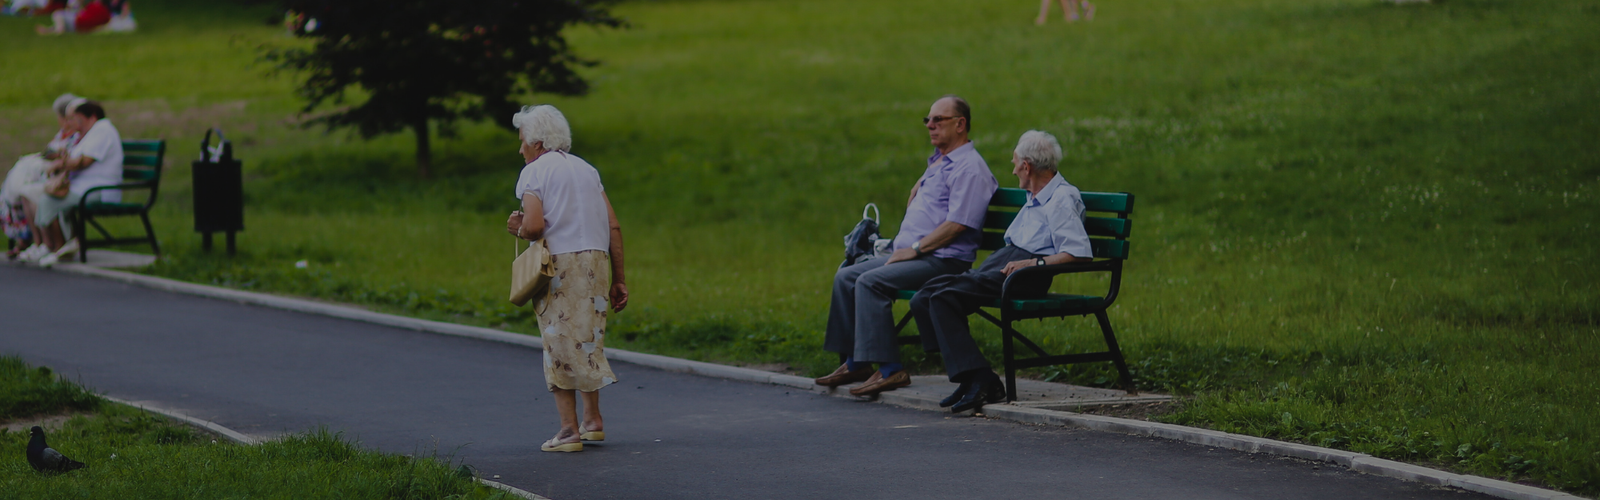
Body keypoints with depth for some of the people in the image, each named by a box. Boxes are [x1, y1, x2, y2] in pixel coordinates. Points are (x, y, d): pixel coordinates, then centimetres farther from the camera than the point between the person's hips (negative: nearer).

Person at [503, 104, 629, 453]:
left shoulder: (534, 172, -1)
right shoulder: (586, 170, 17)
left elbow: (534, 227, -16)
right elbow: (614, 227, 11)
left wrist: (518, 229, 7)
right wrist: (618, 280, 13)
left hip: (560, 263, -6)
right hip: (597, 261, 6)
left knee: (560, 345, 0)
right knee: (588, 340, 19)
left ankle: (569, 429, -3)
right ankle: (593, 420, 20)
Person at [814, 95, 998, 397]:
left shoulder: (969, 168, -11)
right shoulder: (937, 162, 21)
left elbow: (958, 224, -20)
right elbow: (917, 190, 39)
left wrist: (915, 249, -18)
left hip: (942, 260, -10)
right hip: (913, 256, 10)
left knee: (870, 282, -27)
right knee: (846, 278, 4)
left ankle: (889, 369, -28)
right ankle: (855, 363, 4)